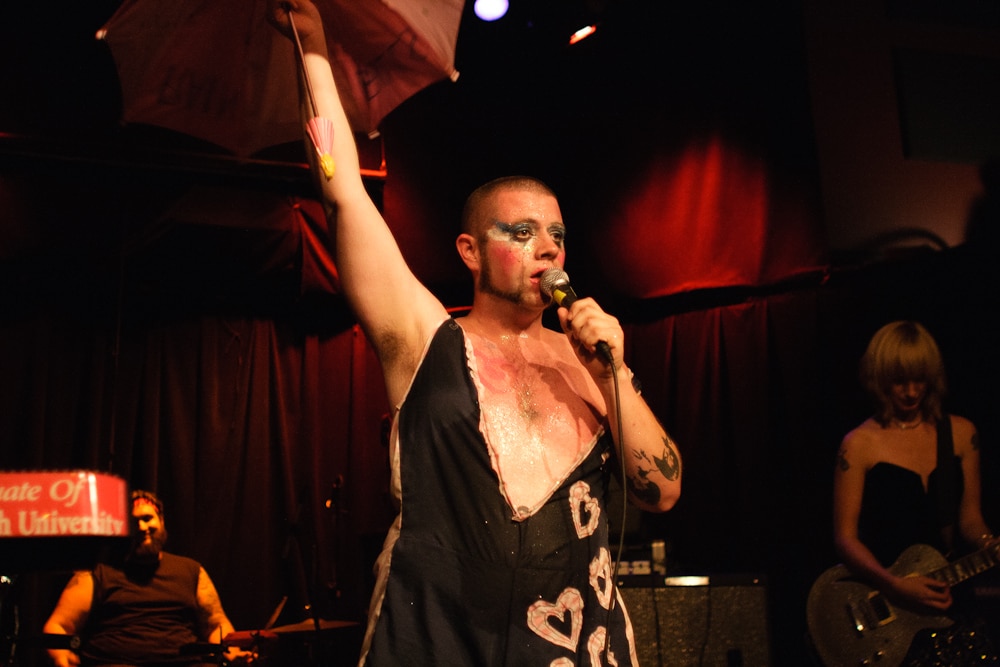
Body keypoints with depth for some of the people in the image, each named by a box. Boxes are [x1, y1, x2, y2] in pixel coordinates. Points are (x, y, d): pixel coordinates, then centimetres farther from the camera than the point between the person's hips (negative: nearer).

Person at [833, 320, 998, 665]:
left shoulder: (961, 433, 11)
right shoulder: (861, 444, -1)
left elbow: (969, 519, 16)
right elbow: (845, 537, -3)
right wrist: (895, 585, -16)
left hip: (944, 595, 4)